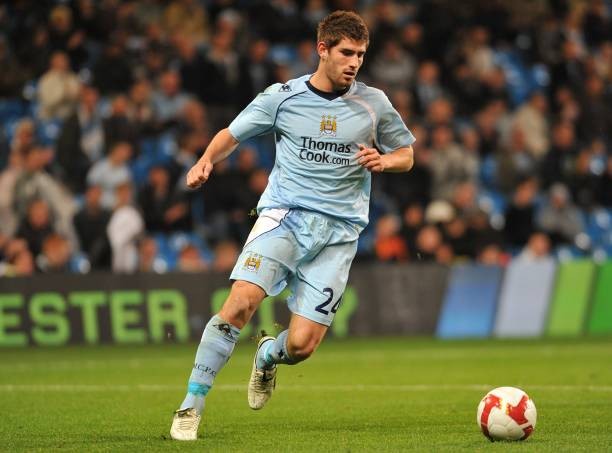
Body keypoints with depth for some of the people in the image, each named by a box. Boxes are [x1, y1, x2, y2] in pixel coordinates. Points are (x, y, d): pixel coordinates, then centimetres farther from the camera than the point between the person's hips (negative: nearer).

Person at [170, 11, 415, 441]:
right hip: (284, 213, -1)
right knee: (242, 302, -25)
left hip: (339, 229, 1)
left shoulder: (374, 104, 5)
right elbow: (231, 134, 12)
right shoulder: (282, 97, 2)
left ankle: (269, 355, 31)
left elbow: (406, 155, 17)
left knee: (302, 345, -9)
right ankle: (192, 406, -14)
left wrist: (384, 160, -6)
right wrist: (206, 161, -8)